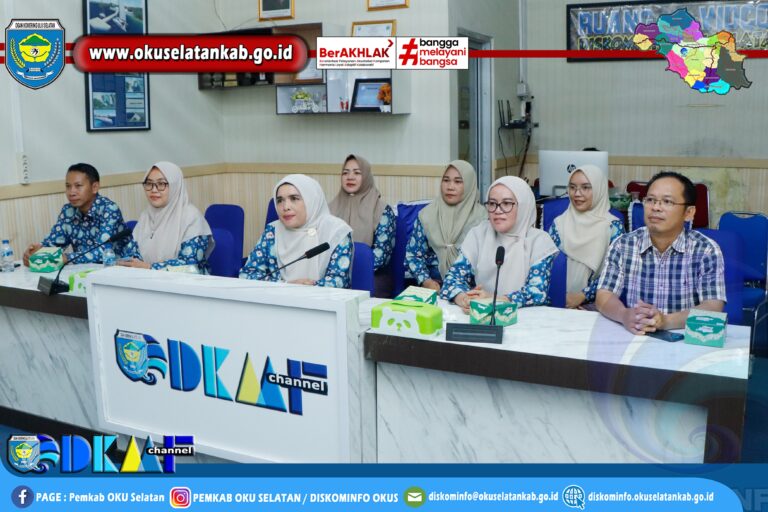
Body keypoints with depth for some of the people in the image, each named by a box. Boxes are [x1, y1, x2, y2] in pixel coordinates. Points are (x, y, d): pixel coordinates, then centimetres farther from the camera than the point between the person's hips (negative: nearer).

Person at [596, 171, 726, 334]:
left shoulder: (707, 250, -3)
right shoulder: (622, 245, 2)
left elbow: (713, 307, -11)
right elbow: (604, 297, -3)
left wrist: (666, 321, -28)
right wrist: (625, 316, -26)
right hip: (633, 337, 2)